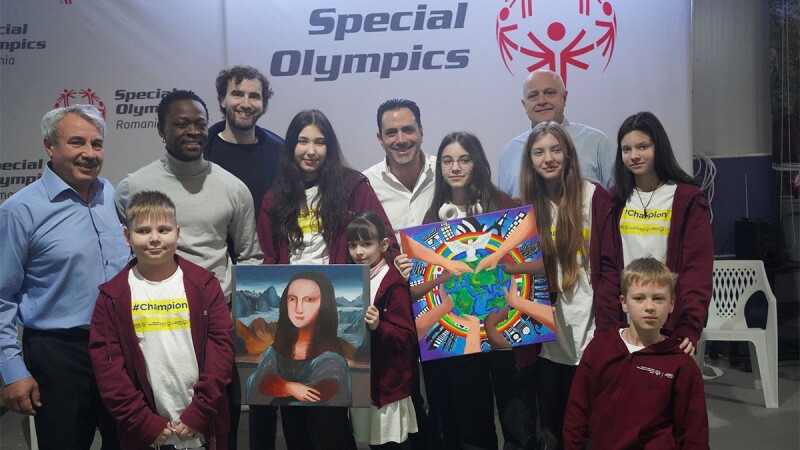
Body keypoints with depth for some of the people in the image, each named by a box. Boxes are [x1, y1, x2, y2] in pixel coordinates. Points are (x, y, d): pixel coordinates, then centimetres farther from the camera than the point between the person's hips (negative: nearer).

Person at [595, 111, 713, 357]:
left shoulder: (688, 199, -3)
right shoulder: (614, 200, 6)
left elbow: (698, 268, -9)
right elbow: (606, 267, 2)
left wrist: (690, 328, -19)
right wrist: (606, 327, -6)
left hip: (672, 325, -2)